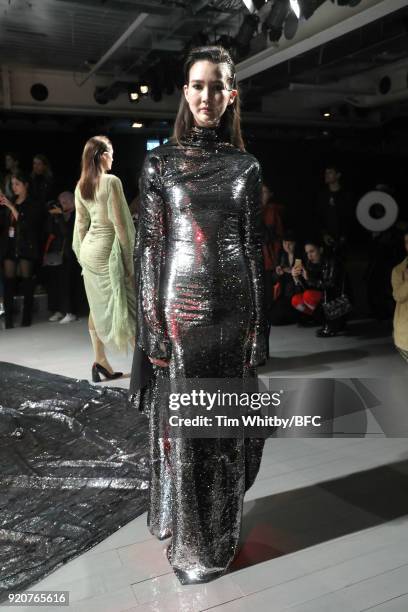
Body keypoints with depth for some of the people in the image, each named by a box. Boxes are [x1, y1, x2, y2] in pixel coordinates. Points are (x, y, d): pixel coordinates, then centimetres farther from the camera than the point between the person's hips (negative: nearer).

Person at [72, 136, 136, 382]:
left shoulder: (81, 186, 9)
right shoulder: (112, 181, -13)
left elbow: (81, 223, 12)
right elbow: (119, 223, -15)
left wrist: (83, 253, 19)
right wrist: (129, 257, -10)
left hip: (89, 249, 8)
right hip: (107, 249, -7)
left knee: (98, 306, 10)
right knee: (123, 304, -1)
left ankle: (101, 360, 14)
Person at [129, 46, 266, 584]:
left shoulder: (245, 165, 8)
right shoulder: (160, 161, 3)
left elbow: (254, 246, 6)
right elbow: (148, 245, -1)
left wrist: (258, 326, 1)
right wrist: (152, 325, -9)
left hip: (234, 304, 2)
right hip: (181, 304, -2)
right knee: (181, 425, 6)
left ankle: (221, 534, 34)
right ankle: (190, 544, 27)